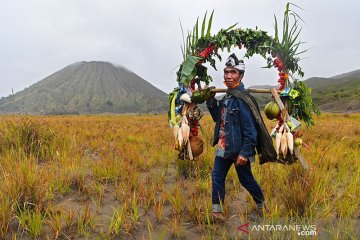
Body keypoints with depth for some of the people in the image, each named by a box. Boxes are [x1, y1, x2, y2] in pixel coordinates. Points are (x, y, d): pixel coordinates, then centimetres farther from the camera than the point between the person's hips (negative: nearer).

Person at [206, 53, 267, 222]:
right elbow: (218, 118, 19)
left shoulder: (243, 98, -17)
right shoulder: (226, 97, 10)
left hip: (239, 149, -8)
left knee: (246, 179, 9)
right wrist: (211, 101, 5)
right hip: (223, 148, 8)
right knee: (217, 177, 7)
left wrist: (245, 152, -23)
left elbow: (250, 129, -20)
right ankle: (217, 211, 18)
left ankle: (262, 206, 34)